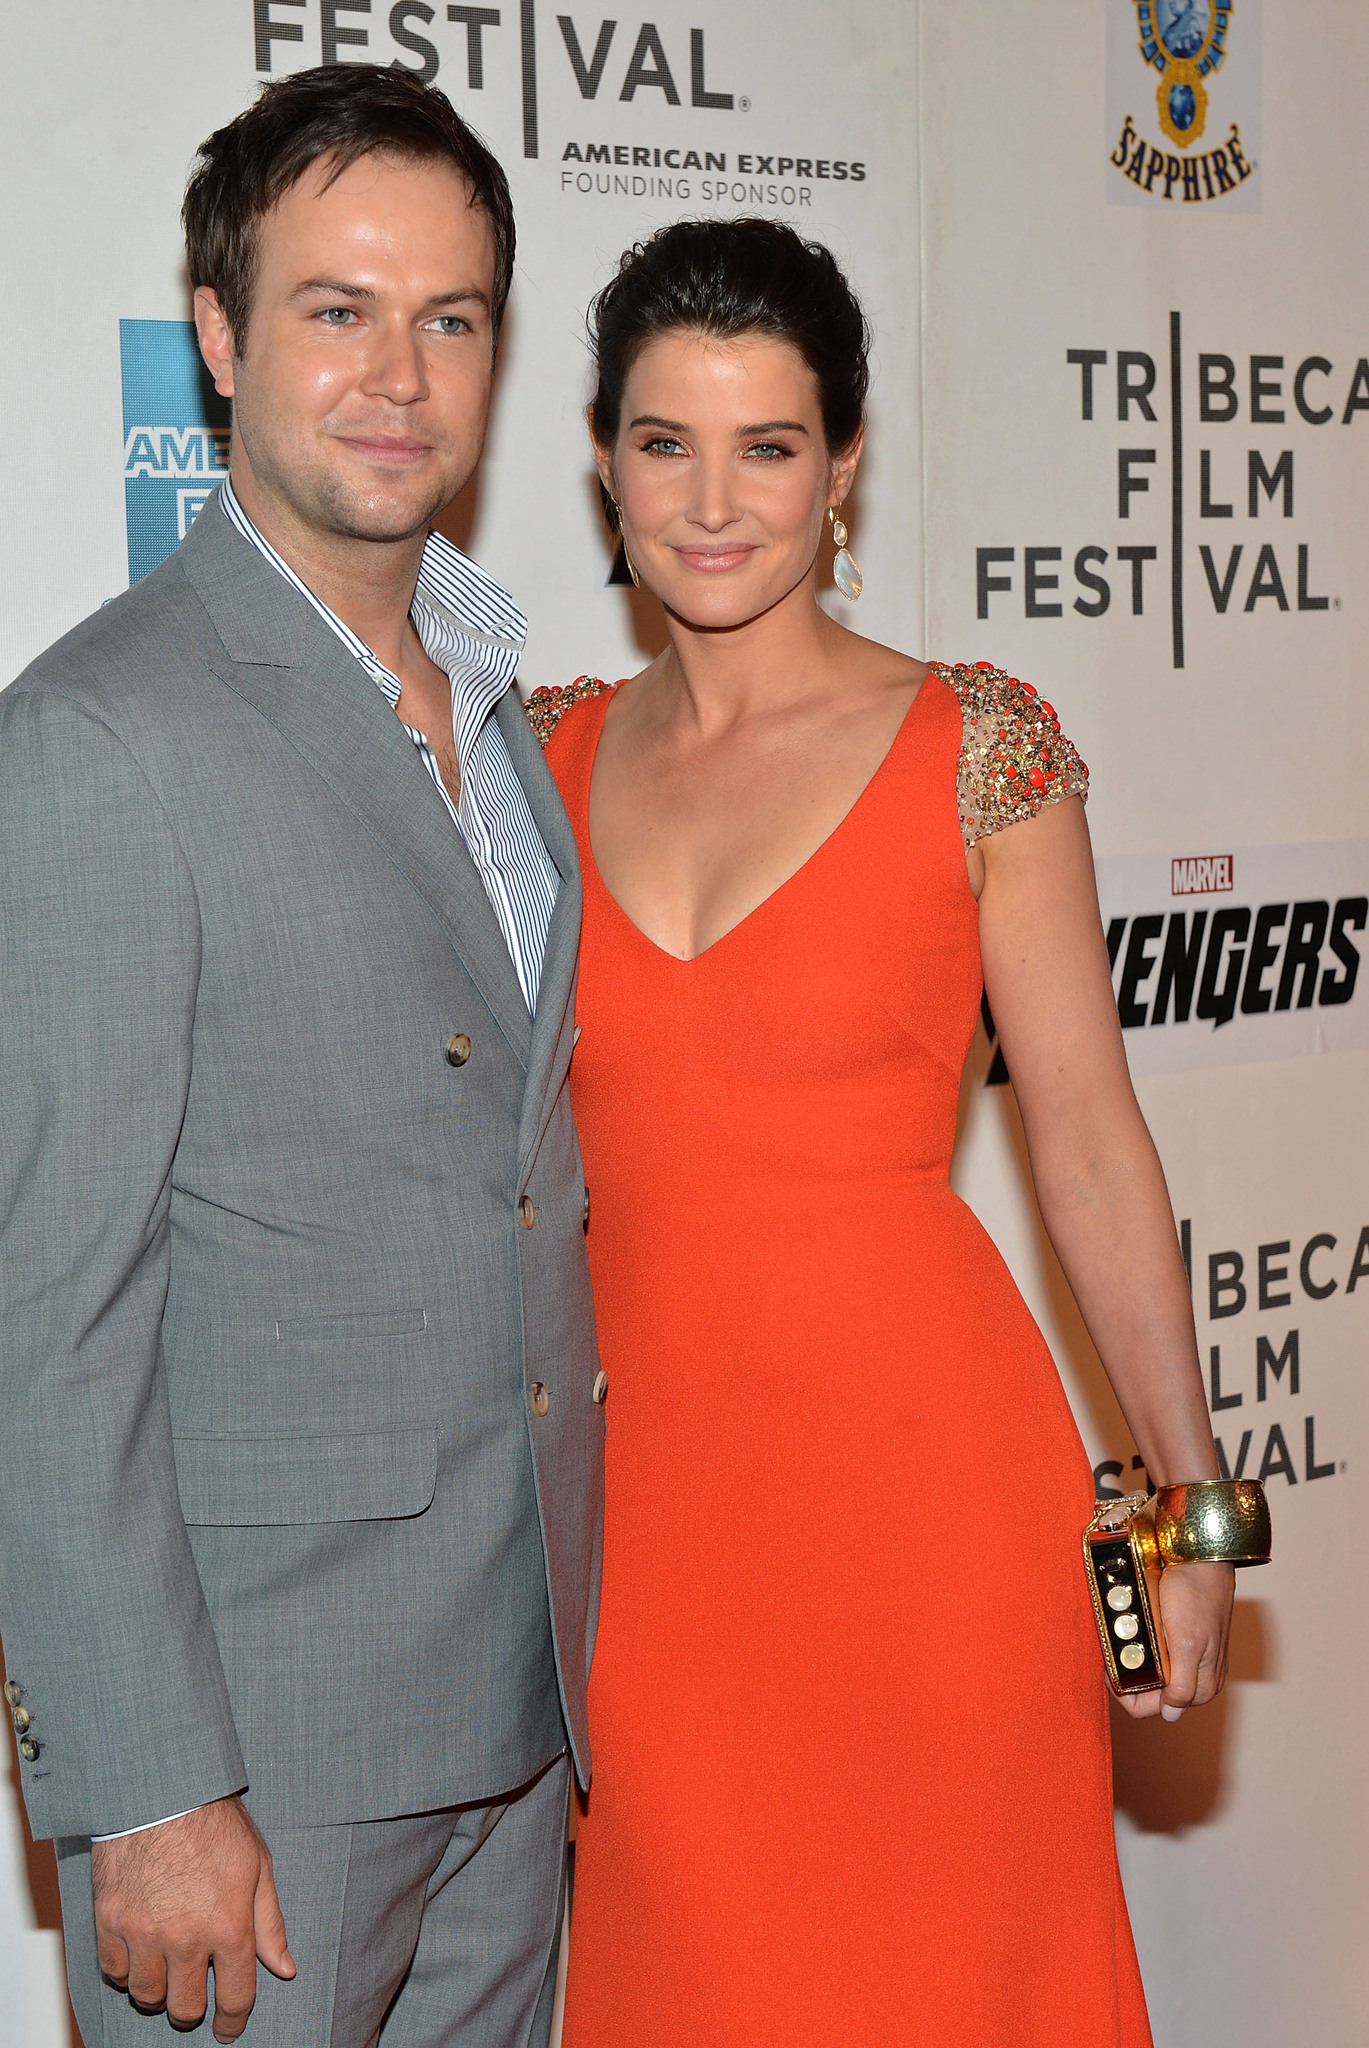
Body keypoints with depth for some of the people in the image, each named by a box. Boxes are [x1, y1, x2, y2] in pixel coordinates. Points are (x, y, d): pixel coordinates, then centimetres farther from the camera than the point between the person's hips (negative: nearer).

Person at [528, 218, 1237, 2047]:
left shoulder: (976, 744, -4)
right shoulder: (549, 755, 6)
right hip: (642, 1479, 3)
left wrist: (1188, 1499, -3)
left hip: (915, 1462, -3)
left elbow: (1087, 1137, -3)